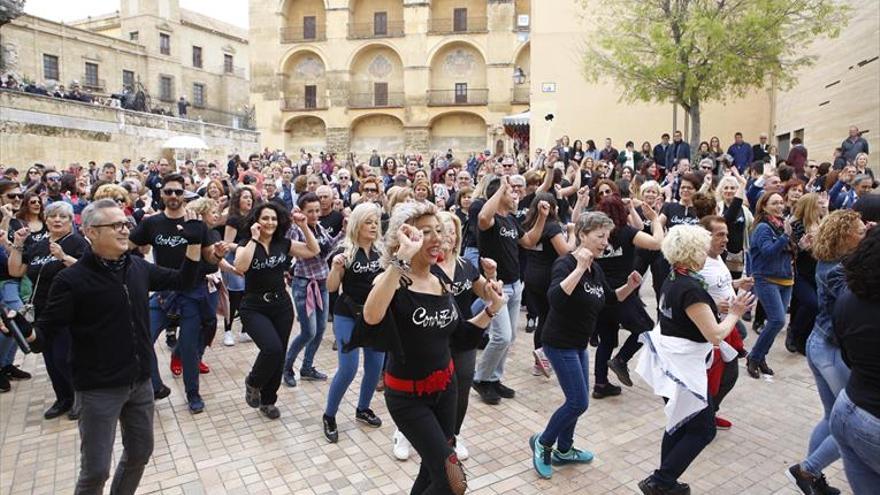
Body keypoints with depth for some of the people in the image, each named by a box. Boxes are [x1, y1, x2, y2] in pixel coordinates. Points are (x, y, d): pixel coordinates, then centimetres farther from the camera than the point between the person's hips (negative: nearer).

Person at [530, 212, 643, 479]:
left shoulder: (595, 269, 5)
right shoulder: (565, 263, -20)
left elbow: (611, 297, 19)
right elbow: (555, 298, -38)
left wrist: (630, 286, 1)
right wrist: (580, 268, -39)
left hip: (579, 344, 9)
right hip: (560, 344, -9)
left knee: (577, 400, 16)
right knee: (578, 402, -5)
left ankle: (564, 450, 34)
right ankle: (542, 443, 16)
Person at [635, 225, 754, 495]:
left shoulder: (672, 280, 5)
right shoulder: (690, 289, -24)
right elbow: (716, 334, -20)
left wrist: (722, 307, 8)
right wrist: (735, 313, -4)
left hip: (671, 363, 9)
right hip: (683, 368, -9)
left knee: (679, 424, 18)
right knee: (704, 429, 5)